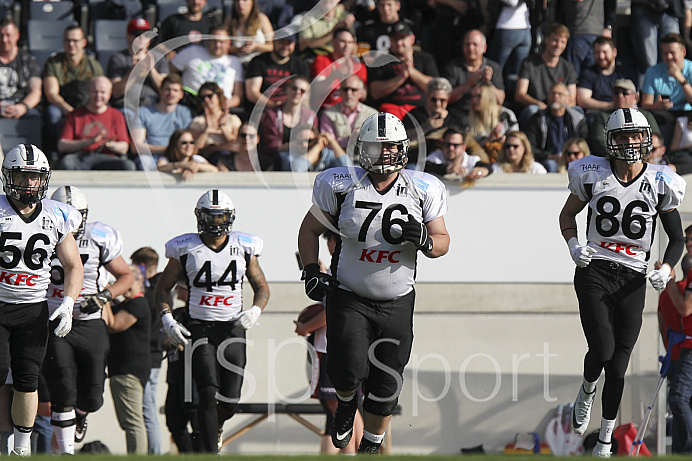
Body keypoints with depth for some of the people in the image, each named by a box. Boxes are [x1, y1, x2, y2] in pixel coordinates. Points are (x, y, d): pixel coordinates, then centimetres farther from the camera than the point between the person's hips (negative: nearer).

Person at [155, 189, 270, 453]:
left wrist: (255, 311, -7)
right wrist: (167, 321, -7)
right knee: (208, 393, -17)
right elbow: (163, 288, 9)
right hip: (200, 329, -2)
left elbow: (262, 288, 14)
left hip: (233, 328, 2)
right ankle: (211, 452, -13)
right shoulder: (186, 249, 0)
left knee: (230, 402, -1)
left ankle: (215, 427, 35)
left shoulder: (244, 248, 5)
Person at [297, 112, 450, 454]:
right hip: (349, 298, -2)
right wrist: (311, 271, -9)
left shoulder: (422, 191, -7)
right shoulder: (341, 186, -10)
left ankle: (371, 445, 32)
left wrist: (425, 240, -21)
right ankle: (345, 404, 21)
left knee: (385, 387, 6)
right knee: (349, 372, -18)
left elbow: (442, 243, 3)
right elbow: (309, 230, 5)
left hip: (397, 303, 2)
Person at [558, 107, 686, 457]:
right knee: (602, 352, -17)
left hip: (632, 281, 1)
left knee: (618, 366, 0)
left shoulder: (659, 184, -1)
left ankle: (605, 440, 14)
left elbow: (677, 238, 9)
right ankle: (587, 392, 19)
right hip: (594, 272, -1)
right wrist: (573, 245, -5)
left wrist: (666, 269, -9)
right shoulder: (593, 175, -2)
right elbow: (568, 214, 14)